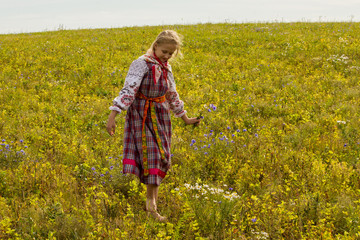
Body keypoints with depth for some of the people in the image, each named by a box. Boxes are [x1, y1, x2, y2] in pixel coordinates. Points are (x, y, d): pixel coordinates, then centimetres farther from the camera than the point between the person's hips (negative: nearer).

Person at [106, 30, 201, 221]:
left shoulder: (166, 68, 9)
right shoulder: (142, 64, -13)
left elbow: (172, 95, 22)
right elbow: (128, 91, -21)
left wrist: (185, 118, 28)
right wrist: (112, 116, -26)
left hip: (160, 118, 7)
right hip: (141, 117, -7)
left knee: (158, 159, 7)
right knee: (145, 156, -13)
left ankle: (151, 206, 14)